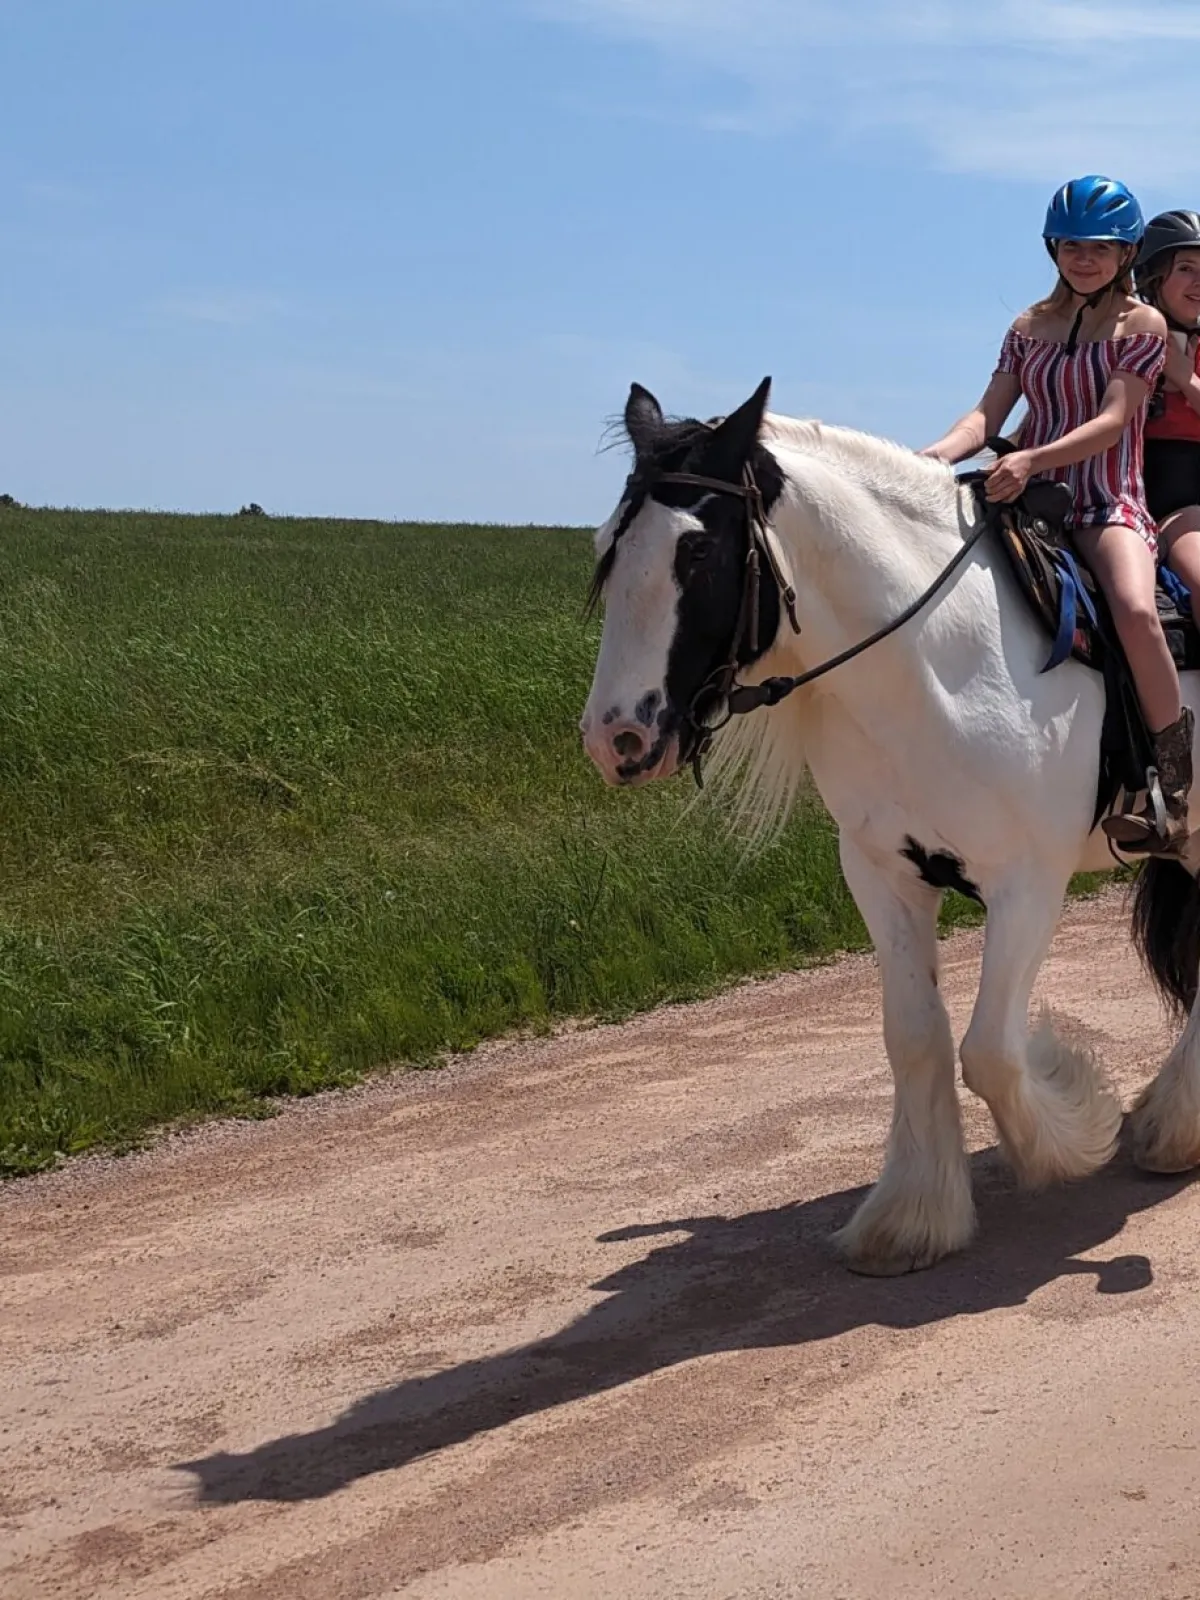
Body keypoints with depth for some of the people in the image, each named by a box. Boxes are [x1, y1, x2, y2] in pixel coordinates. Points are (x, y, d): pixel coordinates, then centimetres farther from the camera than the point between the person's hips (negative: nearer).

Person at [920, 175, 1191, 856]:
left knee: (1135, 609, -35)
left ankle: (1172, 785, -22)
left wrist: (1031, 460, -28)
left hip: (1110, 506, -5)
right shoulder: (1030, 326, 16)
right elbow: (988, 414, 7)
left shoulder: (1142, 323, 3)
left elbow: (1112, 421, -11)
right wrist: (937, 456, -15)